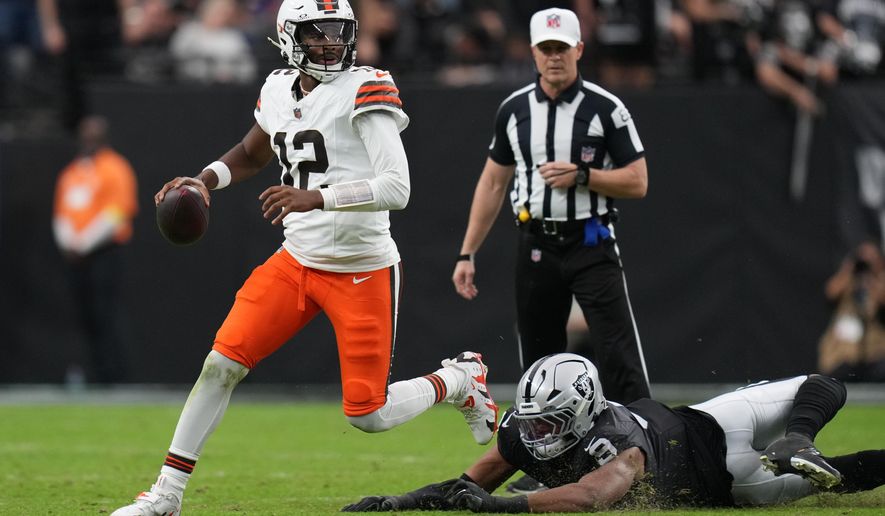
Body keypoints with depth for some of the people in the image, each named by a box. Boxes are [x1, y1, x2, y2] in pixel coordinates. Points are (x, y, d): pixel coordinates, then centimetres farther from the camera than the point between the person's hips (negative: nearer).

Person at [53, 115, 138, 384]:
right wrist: (67, 242, -1)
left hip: (104, 253, -7)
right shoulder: (71, 172, 19)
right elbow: (61, 213, 19)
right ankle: (98, 375, 6)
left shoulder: (114, 167, -2)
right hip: (75, 257, 7)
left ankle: (115, 375, -15)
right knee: (86, 316, 4)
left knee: (106, 312, -13)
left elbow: (117, 211, -11)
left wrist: (84, 244, -14)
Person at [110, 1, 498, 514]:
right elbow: (250, 155, 28)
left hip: (363, 273, -5)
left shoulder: (363, 92, -14)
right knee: (221, 364, -5)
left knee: (369, 415, -3)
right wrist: (204, 182, 9)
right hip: (297, 260, 5)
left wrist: (315, 198, -33)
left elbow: (397, 188, -23)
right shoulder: (279, 92, 6)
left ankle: (457, 381, 27)